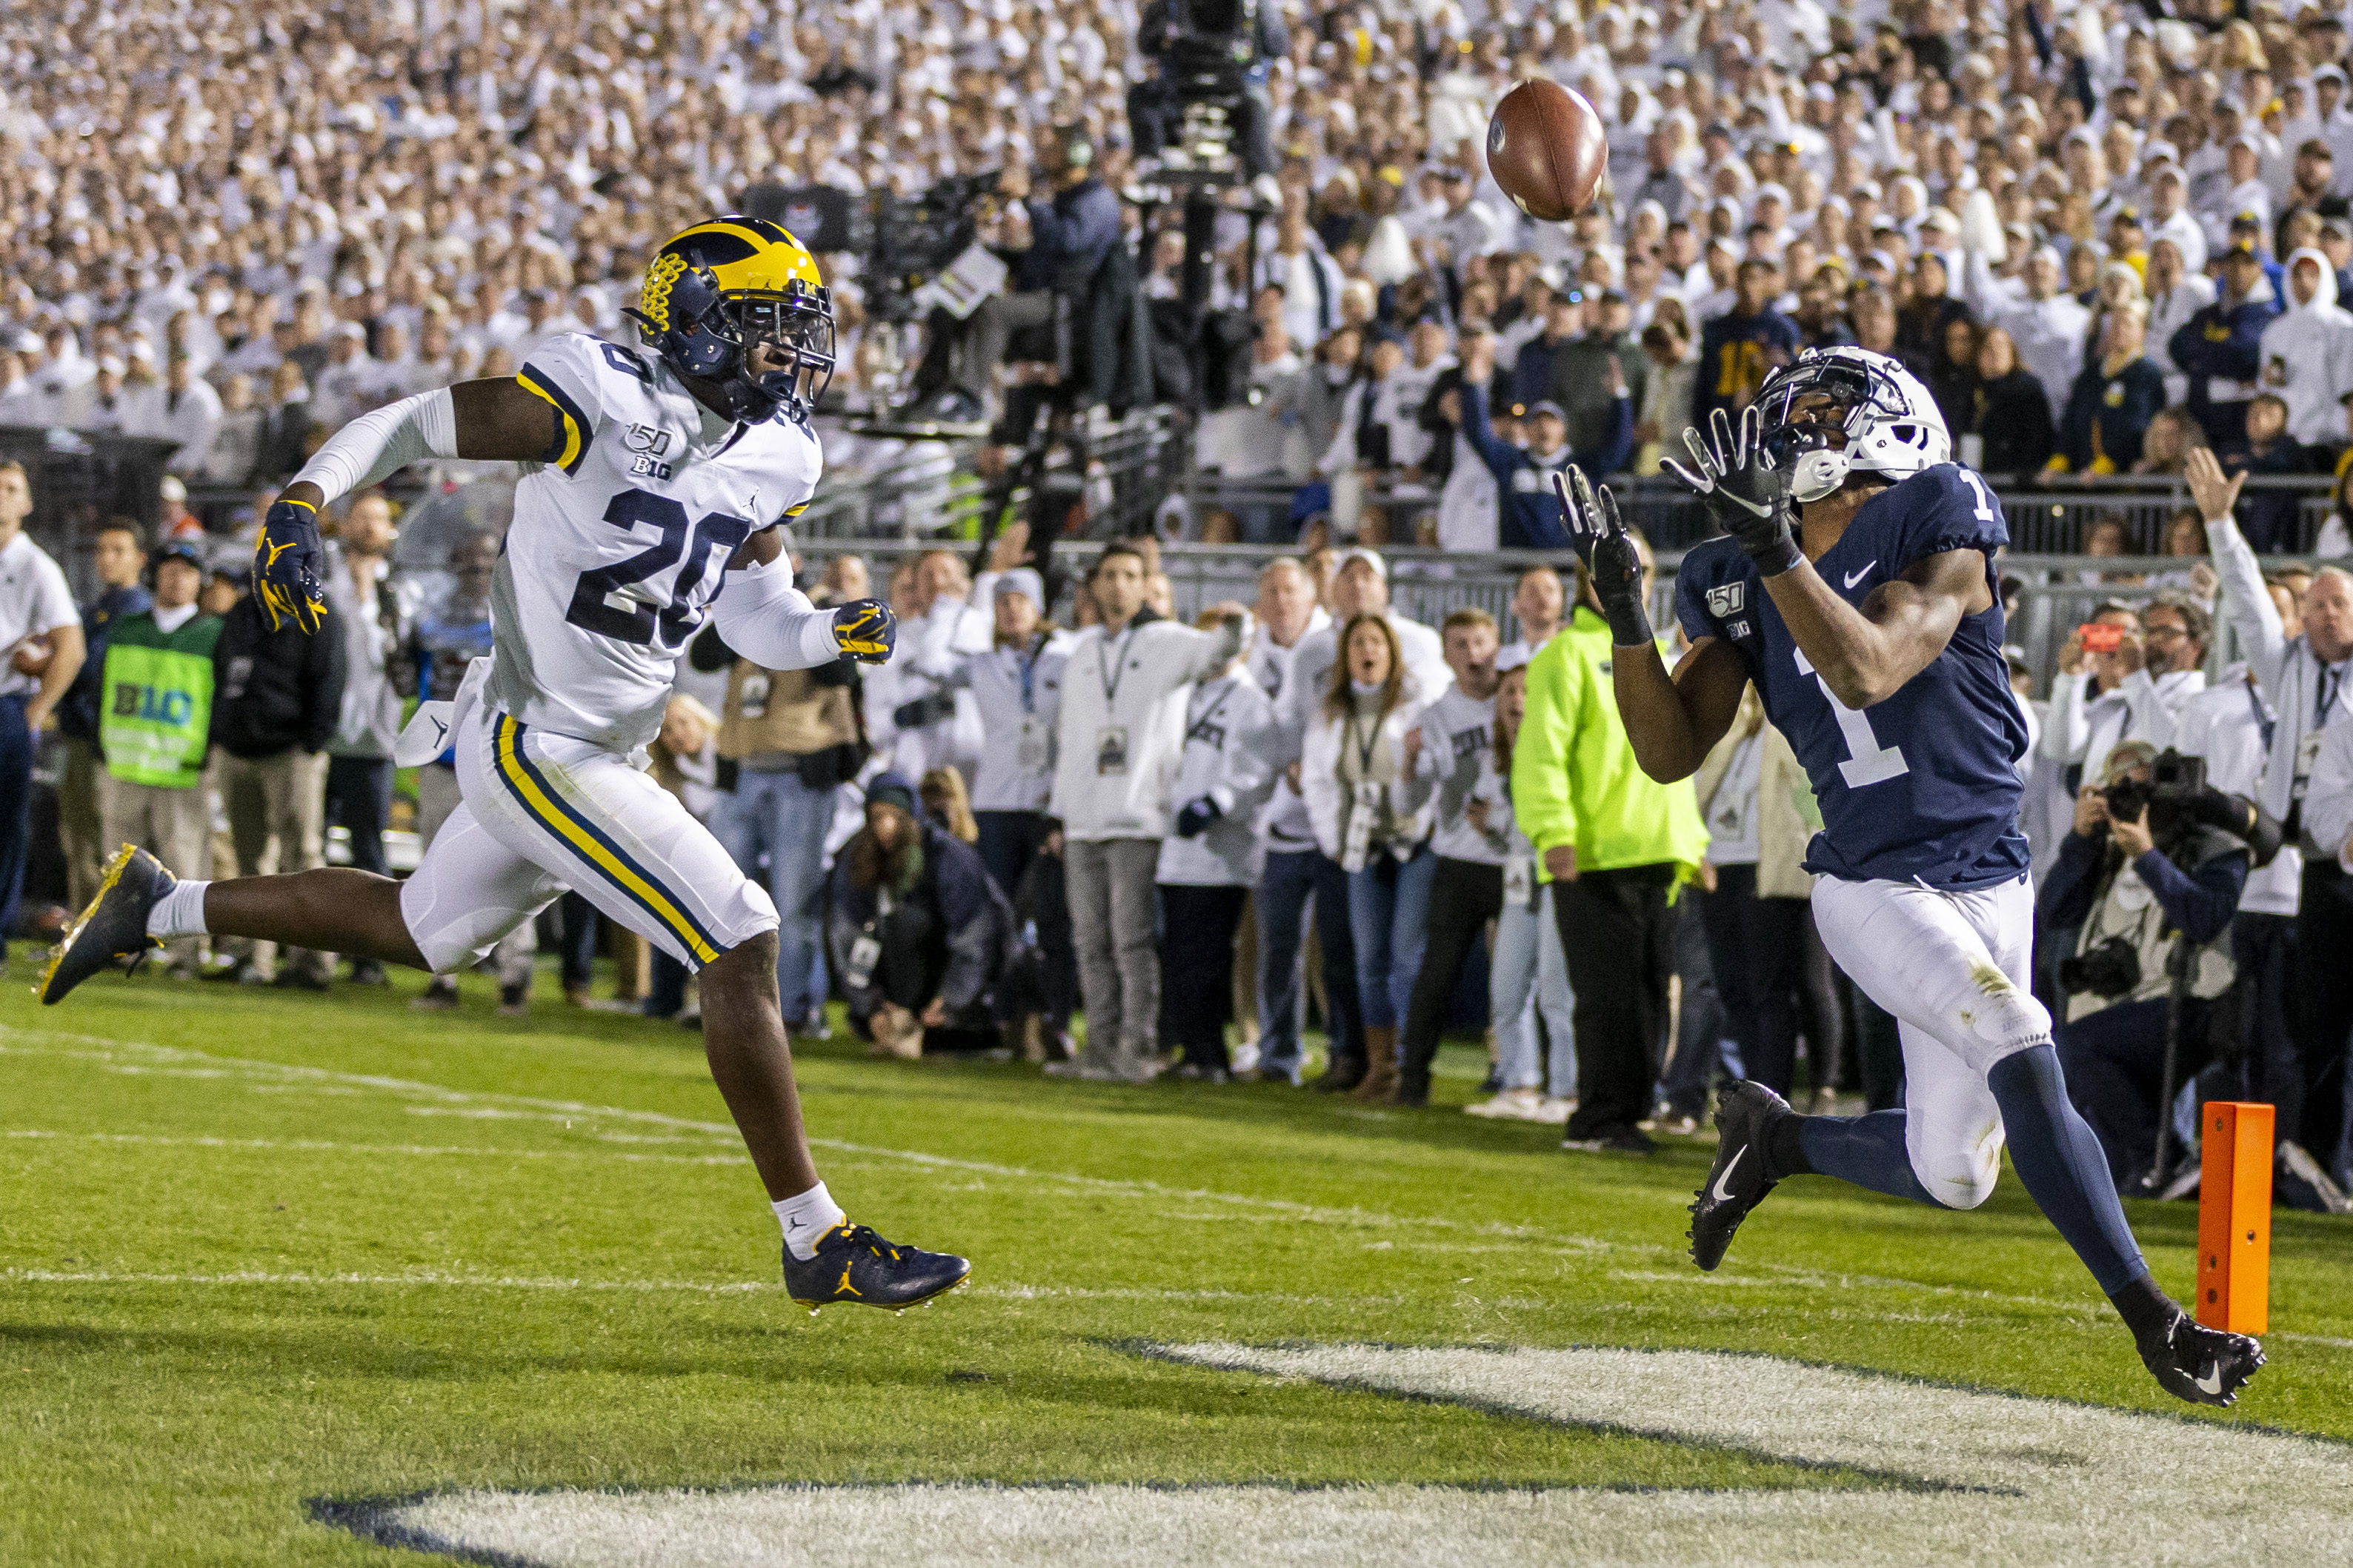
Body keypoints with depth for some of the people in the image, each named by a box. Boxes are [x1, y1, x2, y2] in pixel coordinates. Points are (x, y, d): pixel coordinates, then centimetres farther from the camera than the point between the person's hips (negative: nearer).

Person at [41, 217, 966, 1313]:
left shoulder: (773, 457, 6)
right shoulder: (606, 400, -19)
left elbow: (753, 617, 15)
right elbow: (407, 425, -14)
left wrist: (838, 635, -6)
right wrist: (301, 504, -29)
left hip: (594, 752, 10)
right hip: (540, 754, -10)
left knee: (419, 932, 26)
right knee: (742, 946, -12)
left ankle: (159, 908, 43)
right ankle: (818, 1243, -4)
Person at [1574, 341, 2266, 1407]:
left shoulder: (1935, 531, -9)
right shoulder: (1740, 588, 2)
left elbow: (1867, 671, -24)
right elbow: (1672, 753, 2)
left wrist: (1775, 546, -32)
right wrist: (1625, 618, -11)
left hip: (1987, 887, 1)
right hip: (1873, 888, -1)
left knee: (1952, 1173, 5)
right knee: (2021, 1053, -26)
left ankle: (1773, 1138, 34)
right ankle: (2150, 1319, -21)